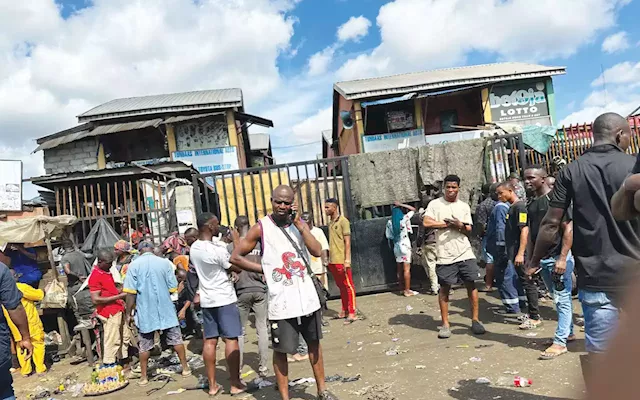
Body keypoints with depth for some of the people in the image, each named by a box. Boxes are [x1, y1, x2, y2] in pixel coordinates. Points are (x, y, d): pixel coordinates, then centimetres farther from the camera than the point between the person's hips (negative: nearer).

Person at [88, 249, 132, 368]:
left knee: (125, 337, 18)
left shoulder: (107, 272, 12)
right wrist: (119, 296, -22)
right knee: (112, 341, -6)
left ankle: (125, 363, 31)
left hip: (118, 310, 10)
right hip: (110, 313, -10)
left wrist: (122, 292, 8)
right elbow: (96, 300, -22)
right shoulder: (95, 276, -17)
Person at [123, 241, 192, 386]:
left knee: (144, 345, 10)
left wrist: (129, 313, -2)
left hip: (145, 311, -1)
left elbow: (131, 292, -10)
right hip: (166, 309, 1)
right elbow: (173, 288, -2)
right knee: (176, 339, 11)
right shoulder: (165, 262, -3)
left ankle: (143, 377, 17)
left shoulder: (134, 265, -7)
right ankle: (185, 368, 19)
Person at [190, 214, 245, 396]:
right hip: (224, 299, -7)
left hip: (206, 300, 7)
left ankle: (212, 385, 15)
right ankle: (235, 384, 4)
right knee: (231, 340, -1)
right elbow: (237, 268, -9)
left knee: (210, 341, 9)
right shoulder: (218, 249, -19)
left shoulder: (193, 248, 6)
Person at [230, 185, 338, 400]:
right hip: (281, 301, -4)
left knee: (314, 343, 17)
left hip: (307, 295, 5)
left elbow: (317, 252, -8)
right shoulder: (261, 227, -7)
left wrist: (299, 224, -13)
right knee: (281, 350, 5)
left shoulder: (300, 223, 6)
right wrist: (264, 269, -6)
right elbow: (235, 257, -5)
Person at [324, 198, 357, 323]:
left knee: (348, 286, -1)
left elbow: (347, 242, -12)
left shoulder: (343, 221, -9)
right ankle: (344, 310, 22)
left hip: (341, 261, -7)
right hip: (332, 261, 8)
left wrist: (347, 260, -17)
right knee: (341, 286, 14)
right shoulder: (330, 222, 13)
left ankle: (352, 313, 2)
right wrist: (329, 259, 15)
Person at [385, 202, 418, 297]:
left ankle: (402, 289, 18)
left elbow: (388, 236, 4)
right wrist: (401, 205, 1)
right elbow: (413, 209, 2)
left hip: (396, 247, 5)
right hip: (405, 246, -5)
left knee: (400, 269, 10)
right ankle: (407, 291, -3)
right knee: (407, 269, -3)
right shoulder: (404, 219, -9)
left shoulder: (390, 223, 1)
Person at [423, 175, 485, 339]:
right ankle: (445, 324, 13)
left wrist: (460, 225, -15)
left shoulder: (464, 206, 11)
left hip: (465, 253, 3)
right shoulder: (435, 204, 1)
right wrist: (448, 224, -8)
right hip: (445, 255, -2)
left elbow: (469, 230, 8)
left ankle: (475, 320, 17)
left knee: (471, 285, 3)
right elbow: (426, 222, -13)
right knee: (444, 289, 3)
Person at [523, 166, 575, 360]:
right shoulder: (532, 204, 11)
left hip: (558, 257, -8)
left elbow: (568, 228, -15)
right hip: (543, 258, 8)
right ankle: (569, 332, 30)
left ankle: (560, 342, 2)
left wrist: (562, 258, -20)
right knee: (559, 298, 17)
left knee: (562, 299, -2)